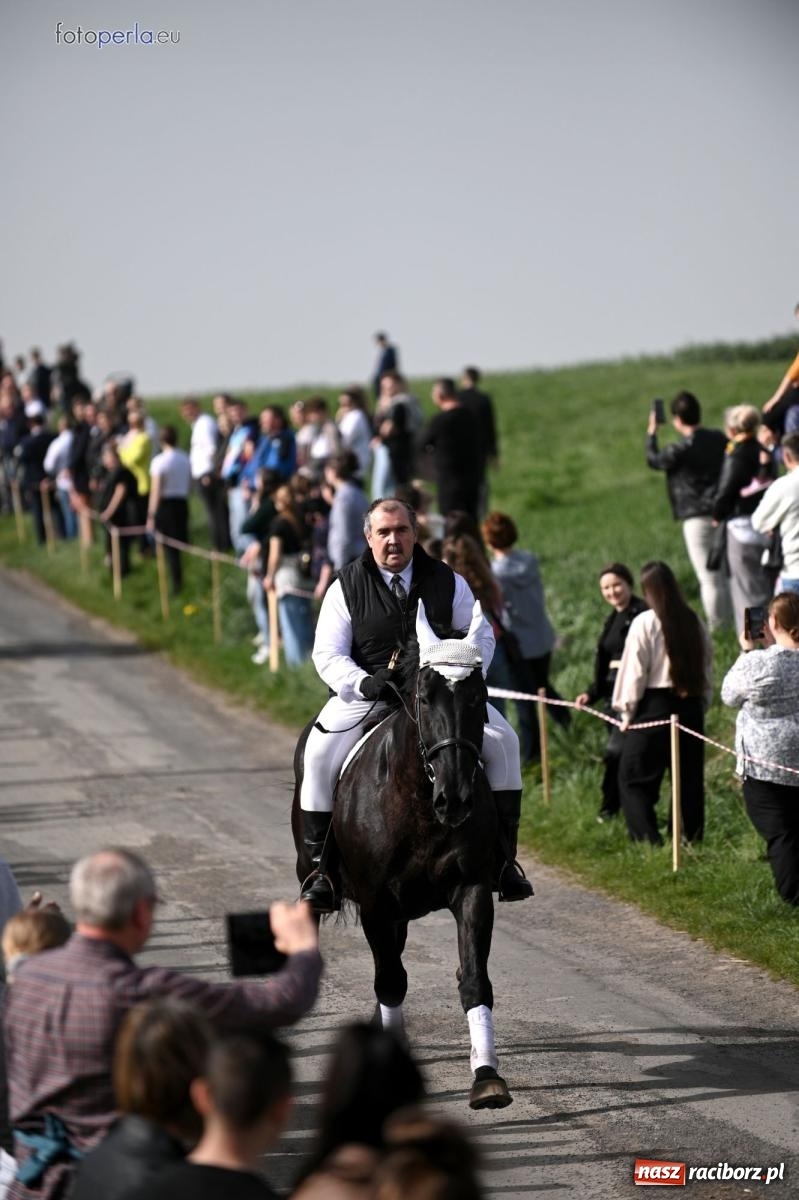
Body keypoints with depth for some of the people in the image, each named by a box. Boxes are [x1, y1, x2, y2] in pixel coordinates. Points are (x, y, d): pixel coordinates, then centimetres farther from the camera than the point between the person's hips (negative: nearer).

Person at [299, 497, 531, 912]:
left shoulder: (447, 582, 6)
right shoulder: (346, 588, 1)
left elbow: (481, 636, 10)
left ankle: (504, 857, -9)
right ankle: (320, 865, -13)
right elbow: (328, 654, -3)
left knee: (503, 740, -18)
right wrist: (364, 683, -23)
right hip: (364, 694, -1)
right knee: (319, 755, -26)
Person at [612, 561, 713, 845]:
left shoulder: (645, 623, -11)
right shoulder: (693, 622, 4)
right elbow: (706, 666, 10)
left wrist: (627, 712, 1)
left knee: (634, 778, 3)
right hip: (690, 705, 5)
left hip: (654, 707, -5)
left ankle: (648, 840, -7)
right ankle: (692, 837, 14)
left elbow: (634, 672, -8)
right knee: (690, 776, 13)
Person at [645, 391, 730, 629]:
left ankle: (716, 626, 6)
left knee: (709, 578, 1)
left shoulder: (680, 450, -16)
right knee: (725, 573, 18)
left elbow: (654, 460, 3)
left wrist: (651, 433, 17)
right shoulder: (719, 439, 0)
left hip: (698, 518, -6)